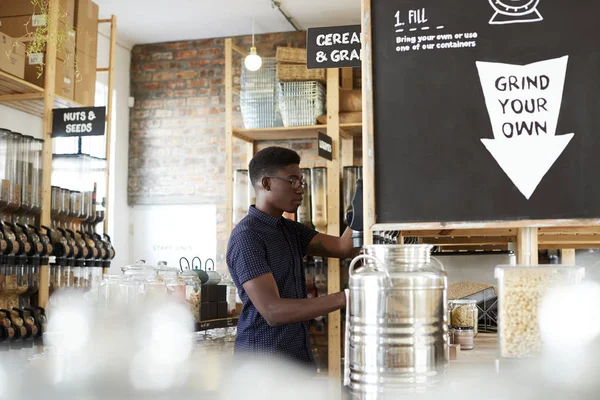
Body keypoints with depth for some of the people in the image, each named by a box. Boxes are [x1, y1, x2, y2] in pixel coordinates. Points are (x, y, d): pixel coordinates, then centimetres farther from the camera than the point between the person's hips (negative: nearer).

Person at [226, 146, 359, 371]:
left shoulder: (289, 230, 11)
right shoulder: (246, 237, -16)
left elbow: (343, 247, 0)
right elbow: (272, 311, -26)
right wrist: (344, 298, -32)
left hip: (299, 357, 8)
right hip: (264, 356, -8)